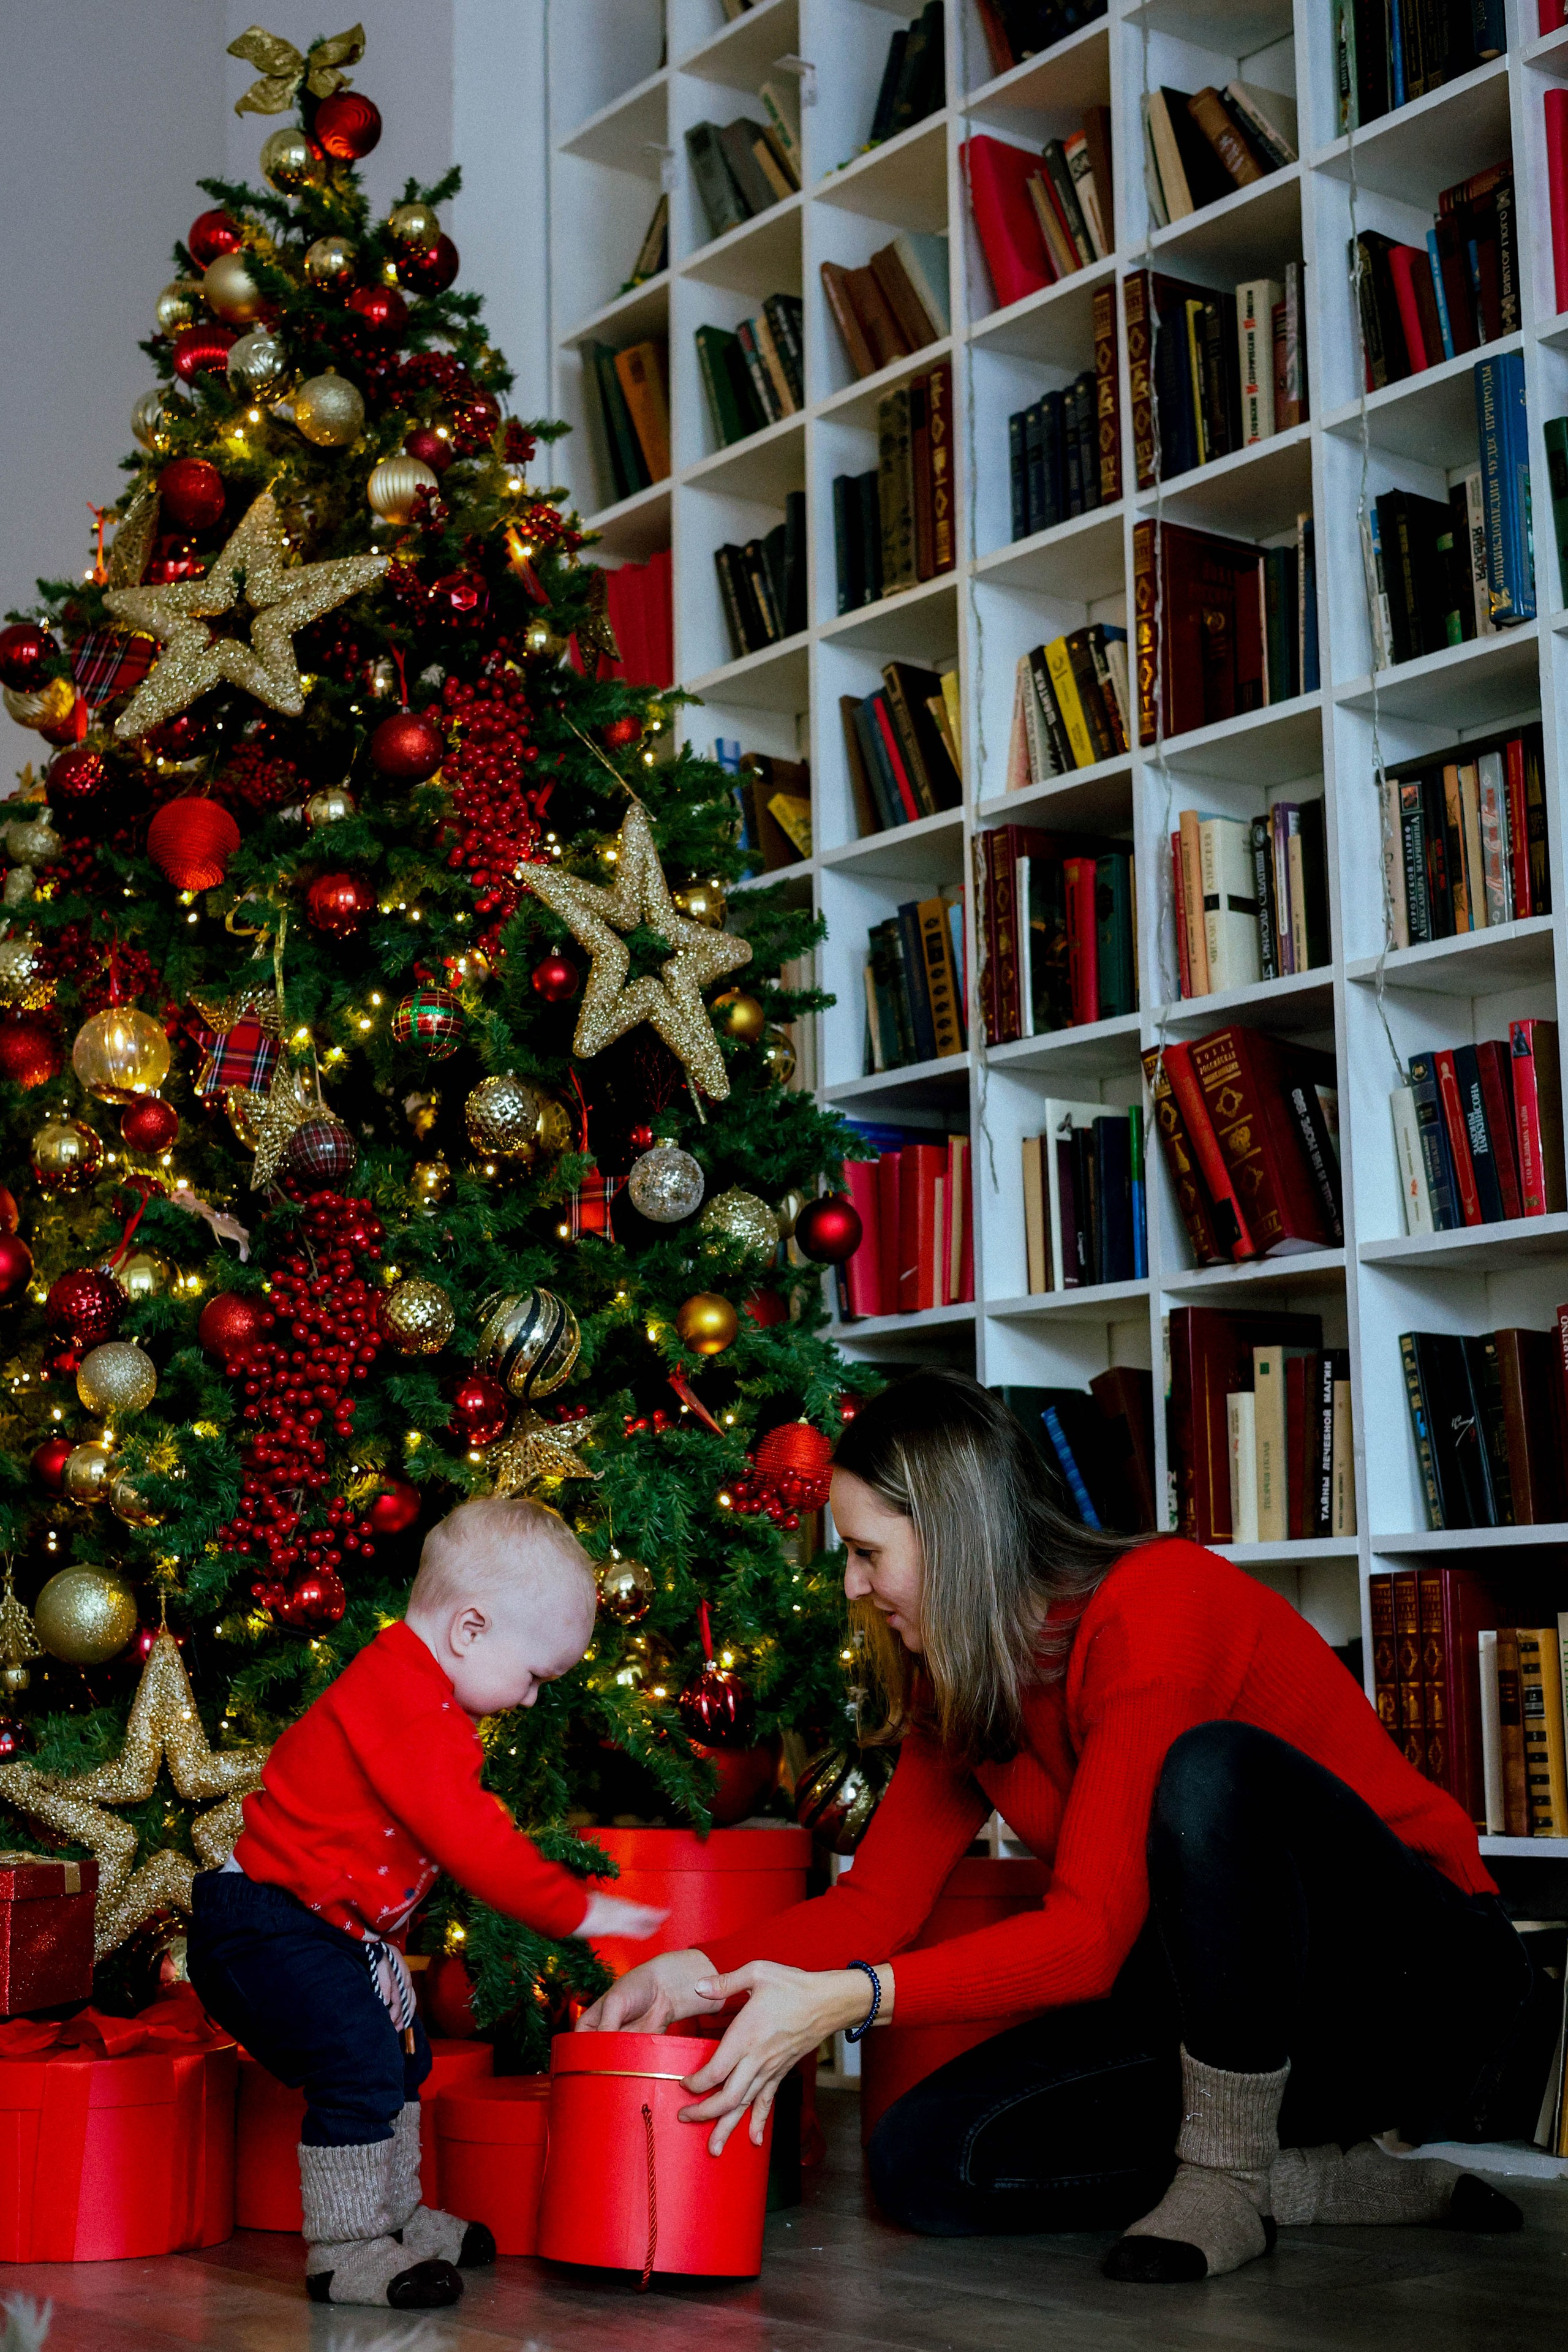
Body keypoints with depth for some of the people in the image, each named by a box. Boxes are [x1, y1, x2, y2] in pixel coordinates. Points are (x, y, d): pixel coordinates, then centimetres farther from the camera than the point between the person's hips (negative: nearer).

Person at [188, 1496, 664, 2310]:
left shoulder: (405, 1688, 8)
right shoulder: (406, 1715, -27)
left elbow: (465, 1827, 18)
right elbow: (472, 1845, -28)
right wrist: (576, 1910, -20)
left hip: (333, 1926, 11)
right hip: (268, 1928, -11)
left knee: (399, 2054, 19)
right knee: (358, 2064, -17)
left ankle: (394, 2215, 32)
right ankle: (342, 2253, -7)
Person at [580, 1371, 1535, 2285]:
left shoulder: (1158, 1602, -24)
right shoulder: (956, 1681, 3)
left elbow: (1090, 1933, -29)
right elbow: (876, 1902, 2)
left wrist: (852, 1998, -37)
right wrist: (702, 1974, -14)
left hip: (1415, 1978, -7)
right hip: (1217, 1995, 8)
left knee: (1212, 1766, -36)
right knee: (924, 2162, -11)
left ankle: (1225, 2172, -19)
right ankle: (1329, 2182, -4)